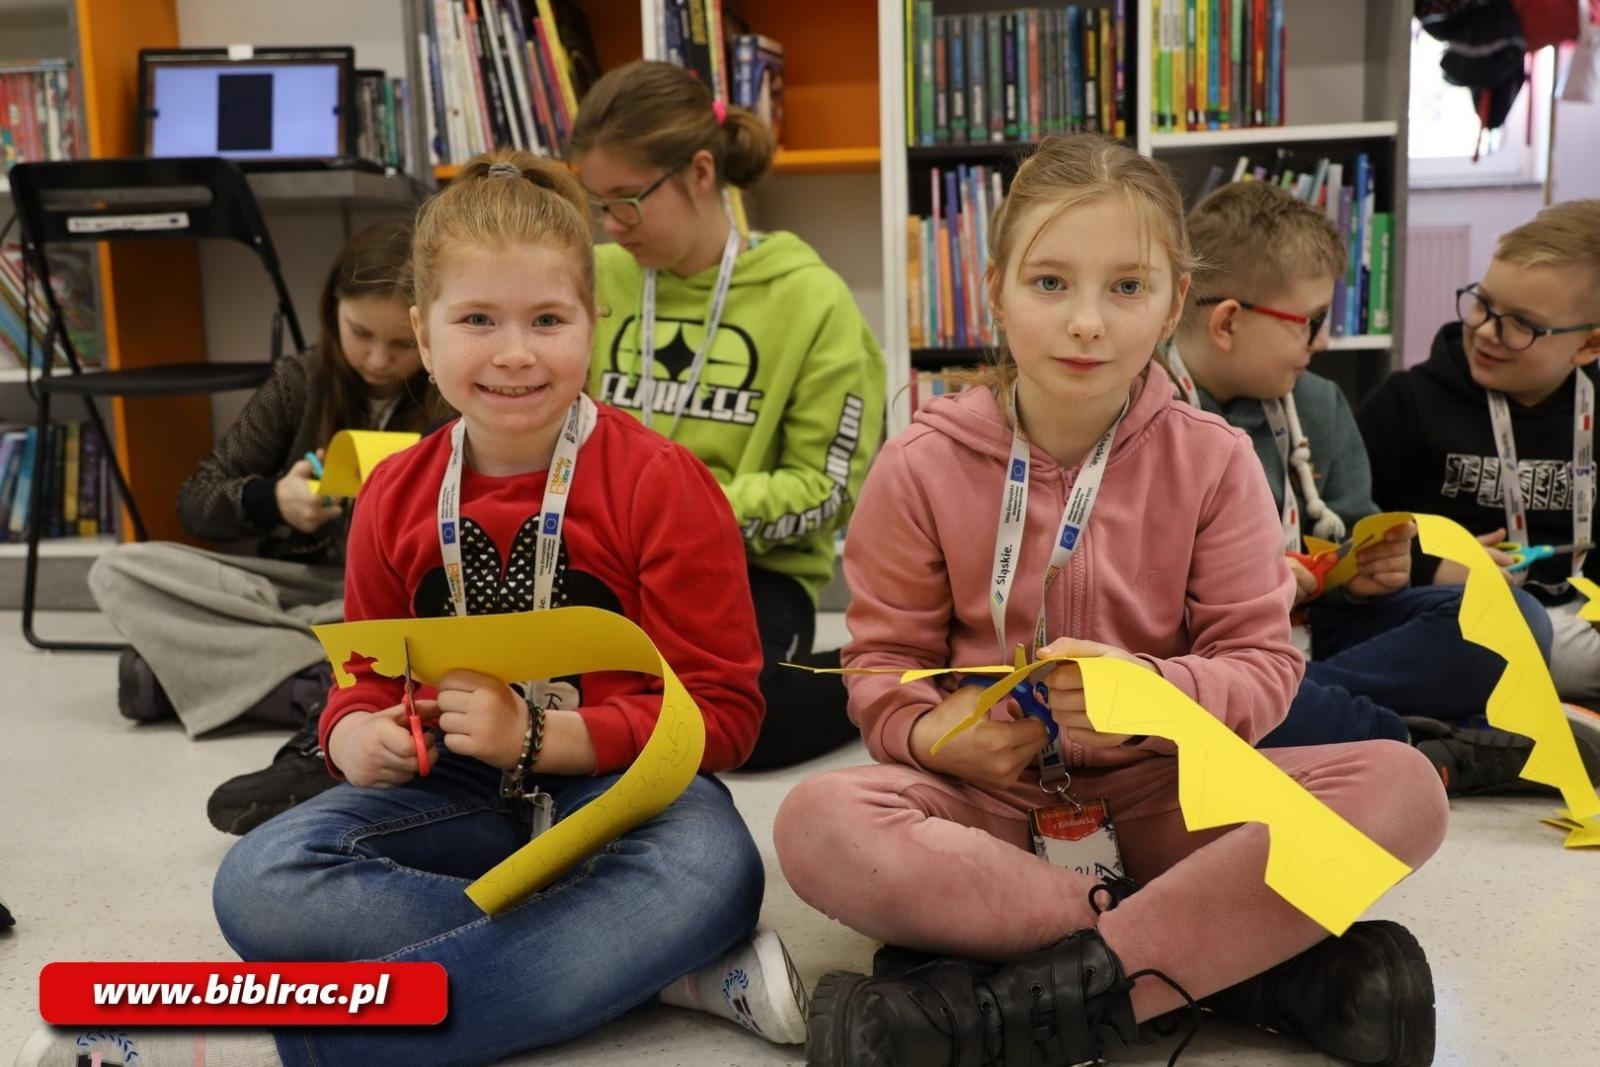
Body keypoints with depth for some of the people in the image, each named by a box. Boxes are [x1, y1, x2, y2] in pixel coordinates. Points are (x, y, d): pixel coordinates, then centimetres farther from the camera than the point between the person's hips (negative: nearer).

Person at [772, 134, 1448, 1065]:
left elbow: (1263, 664, -3)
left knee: (1403, 786, -25)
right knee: (818, 824, -33)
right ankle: (1244, 952, -25)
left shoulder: (1213, 461, -1)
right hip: (990, 791, 0)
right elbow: (884, 658, 2)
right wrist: (931, 732, -21)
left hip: (1165, 788, 1)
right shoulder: (924, 466, -3)